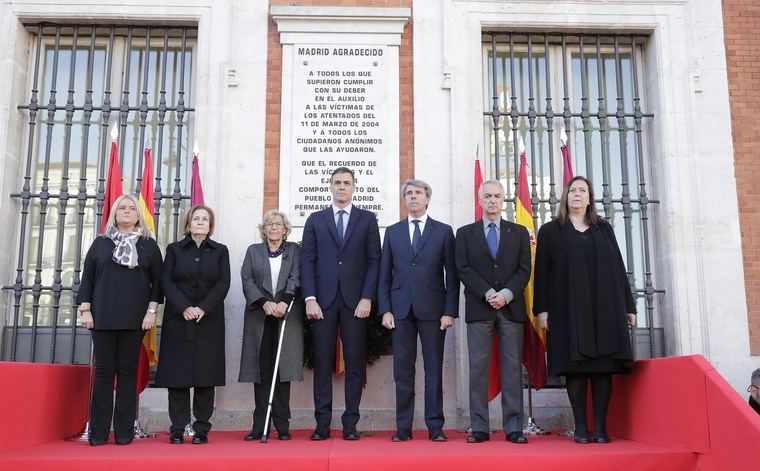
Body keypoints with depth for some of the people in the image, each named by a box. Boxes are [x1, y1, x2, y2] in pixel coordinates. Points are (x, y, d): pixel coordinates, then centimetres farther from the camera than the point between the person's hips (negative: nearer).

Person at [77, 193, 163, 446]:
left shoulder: (149, 245, 8)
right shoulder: (100, 243, 11)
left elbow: (157, 280, 4)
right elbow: (87, 278, 9)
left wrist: (152, 311, -4)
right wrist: (85, 310, 1)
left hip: (134, 319, -1)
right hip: (103, 317, 1)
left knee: (128, 371, 1)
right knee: (103, 371, 2)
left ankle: (124, 431, 5)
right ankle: (99, 431, 7)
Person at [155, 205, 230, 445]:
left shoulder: (220, 251, 9)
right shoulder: (174, 249, 10)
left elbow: (223, 284, 1)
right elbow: (166, 281, 1)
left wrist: (203, 308, -12)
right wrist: (184, 307, -13)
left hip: (209, 320, 0)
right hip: (178, 319, 0)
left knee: (205, 374, 0)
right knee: (177, 373, -1)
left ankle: (201, 429, 7)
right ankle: (178, 429, 7)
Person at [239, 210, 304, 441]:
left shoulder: (294, 250, 12)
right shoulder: (253, 251, 15)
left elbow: (296, 278, -1)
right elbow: (247, 280, 4)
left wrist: (284, 301, -18)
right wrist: (264, 303, -12)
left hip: (287, 316, -1)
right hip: (259, 316, 1)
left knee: (283, 369, -2)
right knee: (262, 370, -1)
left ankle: (282, 425, 2)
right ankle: (260, 425, 3)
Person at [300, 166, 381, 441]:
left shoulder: (367, 219, 10)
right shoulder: (315, 220, 12)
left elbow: (374, 260, 4)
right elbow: (307, 260, 6)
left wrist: (367, 298, -6)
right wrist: (310, 298, -5)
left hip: (355, 301, 0)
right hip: (323, 300, 1)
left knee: (355, 362, 1)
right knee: (322, 361, 1)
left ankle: (351, 423, 8)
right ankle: (322, 423, 7)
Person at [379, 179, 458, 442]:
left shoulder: (443, 231, 7)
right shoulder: (393, 232, 12)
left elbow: (452, 275, 3)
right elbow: (385, 274, 9)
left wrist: (450, 311, -5)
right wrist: (385, 309, 0)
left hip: (432, 309, -1)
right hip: (401, 309, 2)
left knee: (434, 369, 2)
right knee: (403, 370, 3)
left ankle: (435, 426, 9)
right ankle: (403, 427, 10)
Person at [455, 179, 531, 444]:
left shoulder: (519, 232, 14)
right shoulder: (465, 233, 11)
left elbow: (524, 270, 5)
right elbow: (463, 270, 1)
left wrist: (506, 294, -11)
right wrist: (488, 293, -11)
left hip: (511, 308, 1)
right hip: (479, 309, 0)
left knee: (512, 368, 0)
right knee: (478, 368, -1)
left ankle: (514, 428, 4)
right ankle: (479, 428, 3)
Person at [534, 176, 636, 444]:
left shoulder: (604, 229, 16)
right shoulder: (550, 231, 9)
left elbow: (618, 268, 13)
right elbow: (542, 272, 2)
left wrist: (628, 305, 7)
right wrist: (541, 308, -7)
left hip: (604, 307, 2)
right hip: (568, 309, -2)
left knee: (603, 366, -2)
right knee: (575, 366, -4)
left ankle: (600, 427, 3)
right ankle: (581, 427, 2)